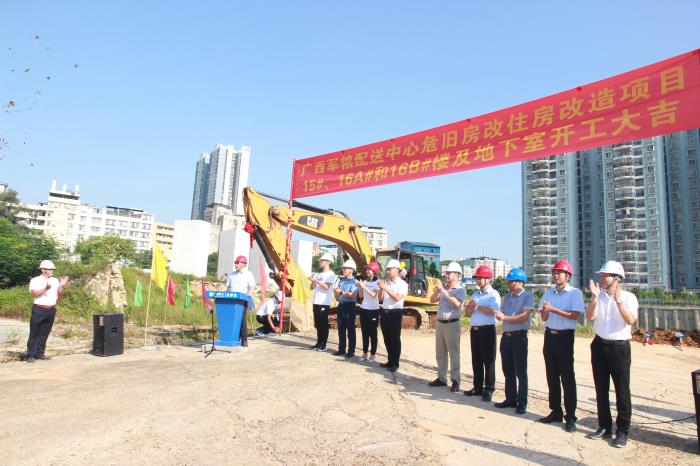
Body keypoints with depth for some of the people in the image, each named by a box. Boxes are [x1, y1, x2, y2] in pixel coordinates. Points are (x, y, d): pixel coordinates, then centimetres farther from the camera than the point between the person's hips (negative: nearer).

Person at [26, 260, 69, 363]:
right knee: (34, 333, 1)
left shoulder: (55, 281, 11)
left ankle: (39, 353, 16)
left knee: (44, 333, 9)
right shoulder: (35, 280, -1)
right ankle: (30, 355, 5)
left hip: (51, 310, 4)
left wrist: (61, 286, -5)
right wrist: (46, 288, -25)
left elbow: (58, 296, 9)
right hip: (39, 310, -4)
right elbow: (34, 293, -14)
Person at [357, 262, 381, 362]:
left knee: (372, 333, 1)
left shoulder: (377, 282, -6)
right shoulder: (364, 282, 8)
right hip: (363, 309, 5)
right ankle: (364, 353, 15)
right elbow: (360, 296, 8)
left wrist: (364, 287, -23)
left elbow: (374, 295, -19)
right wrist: (360, 287, -6)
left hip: (373, 310, -5)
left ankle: (372, 355, 6)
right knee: (364, 332, 9)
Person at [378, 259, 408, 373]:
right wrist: (381, 288, -7)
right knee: (387, 339, 13)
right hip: (384, 312, 6)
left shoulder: (402, 284, -7)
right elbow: (380, 298, 10)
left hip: (395, 313, -6)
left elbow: (397, 298, -20)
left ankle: (395, 363, 9)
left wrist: (386, 288, -22)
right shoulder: (386, 282, 9)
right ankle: (390, 360, 25)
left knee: (395, 339, 1)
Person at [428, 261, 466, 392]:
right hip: (439, 323, 7)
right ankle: (441, 378, 21)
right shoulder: (443, 288, 11)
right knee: (440, 353, 12)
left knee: (453, 353, -1)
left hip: (452, 324, -7)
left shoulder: (460, 290, -7)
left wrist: (445, 293, -25)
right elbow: (432, 300, 8)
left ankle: (455, 381, 6)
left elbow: (457, 303, -23)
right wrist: (436, 292, -11)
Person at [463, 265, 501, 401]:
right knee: (476, 360, 12)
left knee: (488, 360, -1)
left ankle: (489, 390, 7)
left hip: (487, 330, -7)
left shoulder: (494, 294, -6)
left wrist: (477, 306, -13)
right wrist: (470, 306, -9)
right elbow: (467, 312, 13)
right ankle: (478, 387, 21)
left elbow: (493, 311, -22)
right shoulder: (475, 294, 15)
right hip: (474, 330, 7)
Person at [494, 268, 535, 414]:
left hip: (519, 336, -7)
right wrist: (499, 316, -10)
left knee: (520, 371, 0)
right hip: (506, 336, 7)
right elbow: (501, 314, 13)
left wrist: (505, 317, -16)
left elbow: (524, 317, -17)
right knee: (508, 370, 12)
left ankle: (522, 403, 8)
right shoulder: (507, 296, 14)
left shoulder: (527, 297, -7)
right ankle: (511, 399, 22)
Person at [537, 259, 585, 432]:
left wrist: (553, 309, -21)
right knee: (552, 376, 10)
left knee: (567, 377, -2)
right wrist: (544, 311, -15)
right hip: (549, 335, 5)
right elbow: (544, 318, 7)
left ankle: (570, 416, 6)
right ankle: (556, 412, 21)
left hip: (565, 336, -5)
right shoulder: (548, 293, 10)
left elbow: (575, 315, -17)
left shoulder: (575, 293, -5)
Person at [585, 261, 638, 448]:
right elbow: (590, 316, -9)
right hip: (599, 346, 4)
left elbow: (630, 320, -20)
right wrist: (594, 297, -20)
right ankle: (604, 427, 24)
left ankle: (622, 431, 14)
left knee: (622, 390, 2)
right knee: (601, 389, 12)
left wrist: (618, 301, -29)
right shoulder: (598, 296, 4)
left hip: (619, 347, -4)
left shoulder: (628, 297, -6)